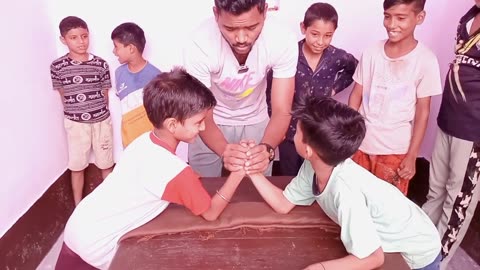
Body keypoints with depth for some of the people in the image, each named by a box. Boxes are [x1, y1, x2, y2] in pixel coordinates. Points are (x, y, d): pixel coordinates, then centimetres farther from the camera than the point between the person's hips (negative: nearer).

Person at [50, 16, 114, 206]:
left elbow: (105, 94, 3)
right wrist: (75, 112, 3)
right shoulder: (57, 66, -6)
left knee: (106, 164, 13)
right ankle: (78, 205, 28)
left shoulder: (101, 64, -6)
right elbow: (63, 96, 4)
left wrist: (96, 111, 4)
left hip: (102, 120, 0)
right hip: (75, 123, 0)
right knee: (77, 166, 11)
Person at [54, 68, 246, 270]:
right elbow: (211, 213, -14)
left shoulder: (145, 139, -4)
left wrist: (187, 180, -1)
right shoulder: (175, 171, -27)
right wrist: (238, 172, -18)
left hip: (77, 227, 7)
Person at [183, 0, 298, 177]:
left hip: (255, 121, 2)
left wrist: (267, 148, -47)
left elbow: (282, 112, -26)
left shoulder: (283, 41, -28)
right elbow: (203, 116, -28)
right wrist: (224, 150, -48)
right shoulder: (199, 45, -32)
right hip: (212, 123, -1)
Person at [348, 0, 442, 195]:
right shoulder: (371, 52, -3)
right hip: (361, 143, 3)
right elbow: (356, 95, 3)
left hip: (395, 149, -2)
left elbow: (423, 111, -7)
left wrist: (412, 156, -7)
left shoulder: (425, 60, -10)